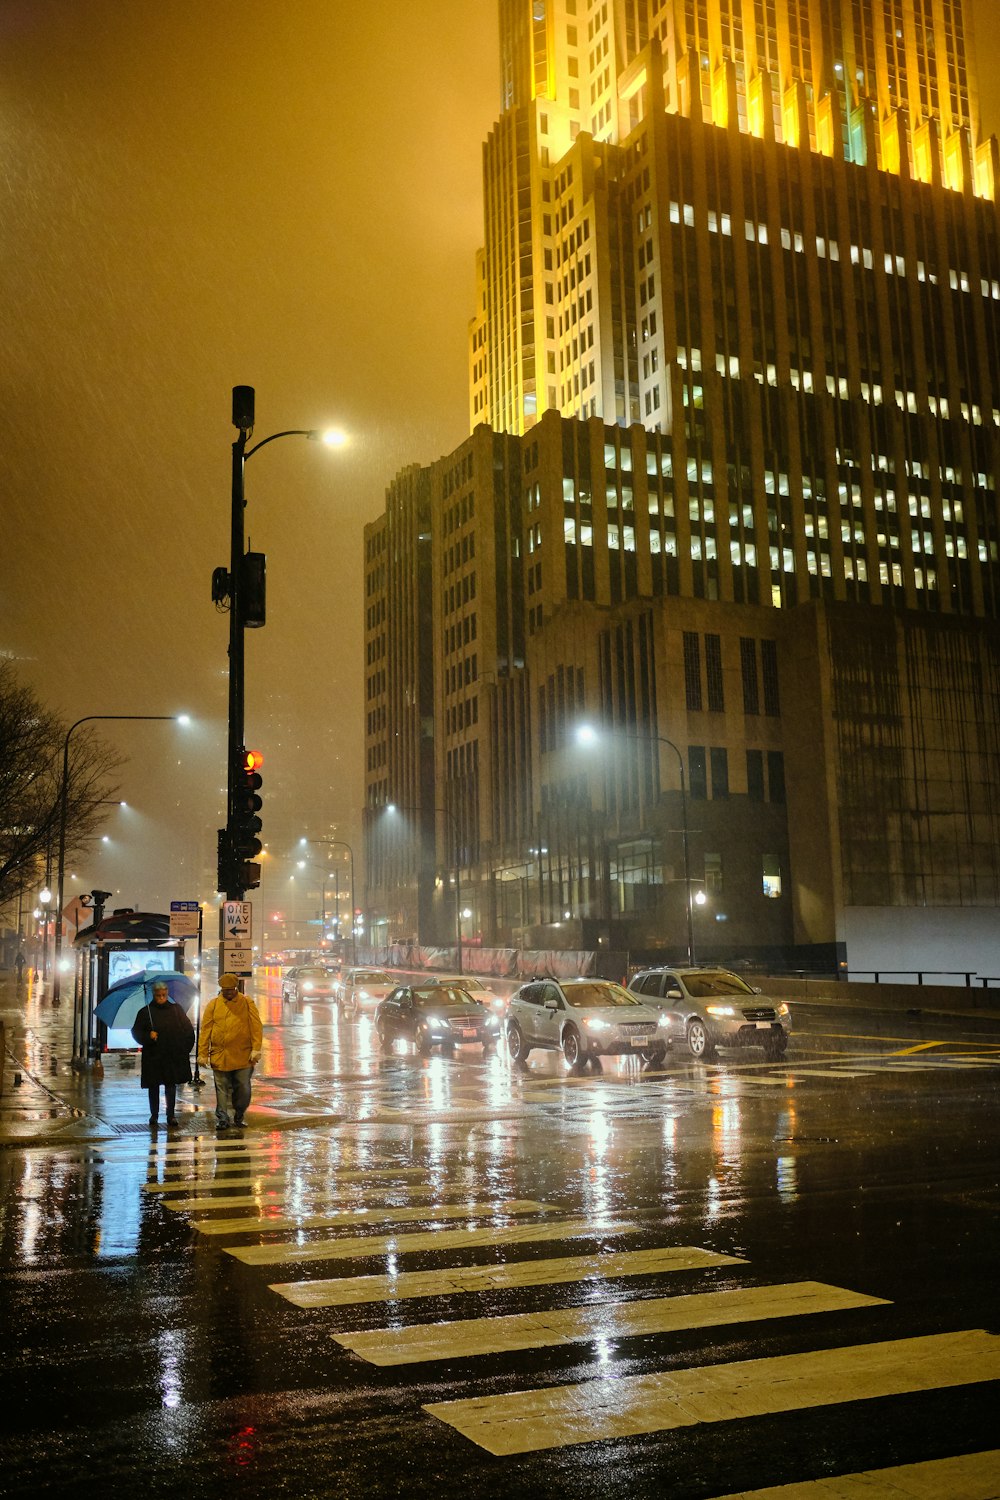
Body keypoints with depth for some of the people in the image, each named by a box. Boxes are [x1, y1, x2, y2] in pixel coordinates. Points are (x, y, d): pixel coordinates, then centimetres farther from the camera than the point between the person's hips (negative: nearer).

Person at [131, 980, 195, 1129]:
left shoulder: (176, 1010, 7)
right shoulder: (145, 1012, 3)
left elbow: (188, 1030, 9)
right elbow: (136, 1032, 4)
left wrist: (185, 1048, 0)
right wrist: (148, 1036, -15)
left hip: (173, 1056, 0)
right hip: (153, 1056, 0)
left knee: (171, 1085, 0)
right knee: (153, 1086, 6)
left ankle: (171, 1114, 6)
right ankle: (154, 1115, 17)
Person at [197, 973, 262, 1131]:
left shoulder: (247, 1003, 3)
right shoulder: (213, 1004, 4)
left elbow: (256, 1027, -1)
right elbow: (205, 1030, 4)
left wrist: (256, 1049, -10)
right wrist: (203, 1053, -1)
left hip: (243, 1057, 0)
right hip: (220, 1057, 0)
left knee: (243, 1090, 5)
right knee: (222, 1090, 4)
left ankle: (238, 1116, 25)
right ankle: (222, 1119, 13)